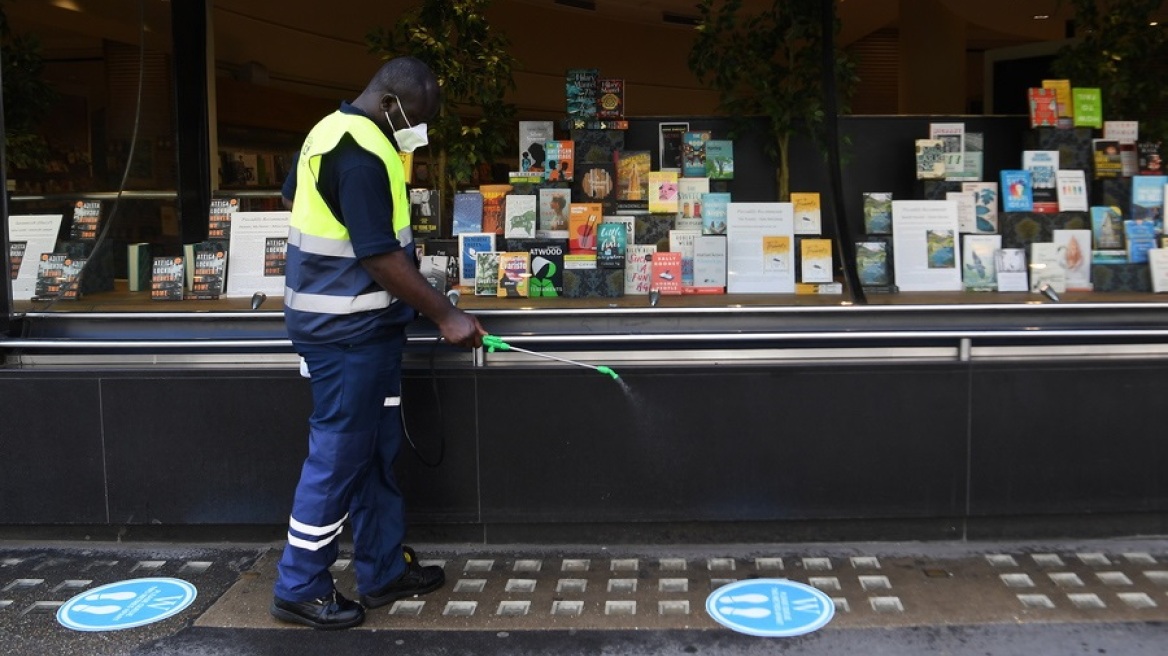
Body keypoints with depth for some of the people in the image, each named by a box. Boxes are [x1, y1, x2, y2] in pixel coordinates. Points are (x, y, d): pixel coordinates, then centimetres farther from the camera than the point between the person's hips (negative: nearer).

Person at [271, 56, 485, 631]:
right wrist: (445, 315, -18)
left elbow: (292, 196, 24)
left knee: (376, 450, 16)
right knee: (340, 454, 0)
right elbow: (380, 256, -24)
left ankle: (383, 570, 27)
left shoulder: (334, 130, 10)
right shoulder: (360, 154, -22)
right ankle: (299, 588, 13)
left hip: (357, 323, 10)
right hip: (348, 329, -10)